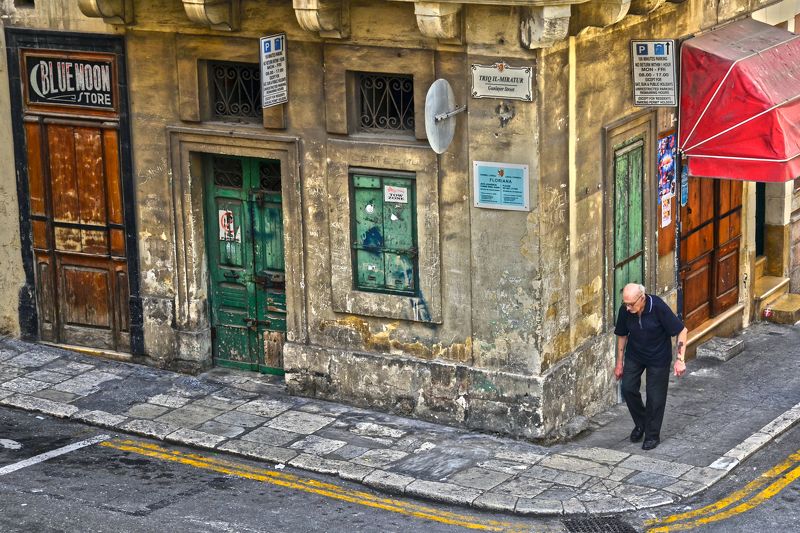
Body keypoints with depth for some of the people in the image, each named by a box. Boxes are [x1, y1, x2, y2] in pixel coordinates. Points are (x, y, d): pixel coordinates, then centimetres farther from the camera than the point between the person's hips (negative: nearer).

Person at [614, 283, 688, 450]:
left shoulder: (658, 307, -29)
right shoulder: (625, 310, -17)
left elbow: (682, 331, -20)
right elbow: (622, 335, 1)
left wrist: (680, 359, -25)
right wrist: (619, 363, 6)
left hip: (658, 357, -3)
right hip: (634, 355, 4)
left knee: (655, 396, -1)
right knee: (628, 388, -5)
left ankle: (652, 435, 16)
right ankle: (640, 423, 20)